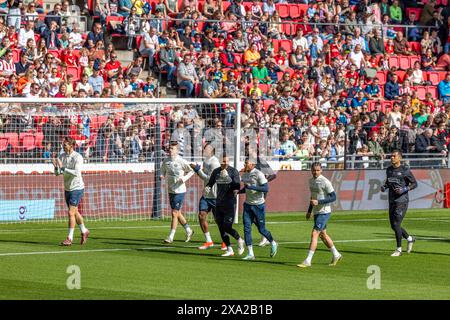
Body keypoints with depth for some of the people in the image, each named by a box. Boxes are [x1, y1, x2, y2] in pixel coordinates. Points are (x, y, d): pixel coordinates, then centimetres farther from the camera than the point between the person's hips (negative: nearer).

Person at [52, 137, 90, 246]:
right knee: (75, 212, 17)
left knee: (71, 213, -11)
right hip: (67, 188, 7)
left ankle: (70, 238, -6)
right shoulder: (62, 156, 2)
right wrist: (56, 166, -18)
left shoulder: (78, 157, -16)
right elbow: (57, 173, 2)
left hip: (77, 188, -7)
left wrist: (63, 168, -30)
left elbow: (76, 173, -28)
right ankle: (84, 231, 35)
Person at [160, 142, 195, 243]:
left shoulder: (181, 161, -11)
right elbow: (163, 172, 18)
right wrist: (162, 176, -4)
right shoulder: (166, 161, 4)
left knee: (174, 213, -8)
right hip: (171, 190, 6)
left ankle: (171, 237, -3)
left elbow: (191, 171, 0)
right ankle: (188, 230, 33)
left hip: (180, 190, -6)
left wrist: (185, 178, -15)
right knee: (177, 213, 14)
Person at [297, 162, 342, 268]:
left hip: (324, 212, -9)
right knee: (322, 235, 18)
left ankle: (308, 261, -12)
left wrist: (318, 202, -25)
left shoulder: (325, 182, -16)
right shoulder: (311, 181, 9)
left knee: (314, 234, -13)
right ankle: (336, 255, 34)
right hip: (316, 212, 9)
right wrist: (309, 211, 22)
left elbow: (333, 197, -17)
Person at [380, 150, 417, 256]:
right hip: (392, 201, 7)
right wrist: (384, 187, 5)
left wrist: (404, 189, -18)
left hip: (402, 201, -7)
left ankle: (399, 250, -2)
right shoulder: (389, 170, 11)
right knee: (393, 226, 10)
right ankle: (410, 239, 33)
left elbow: (414, 184, -4)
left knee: (396, 224, -12)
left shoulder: (405, 170, -8)